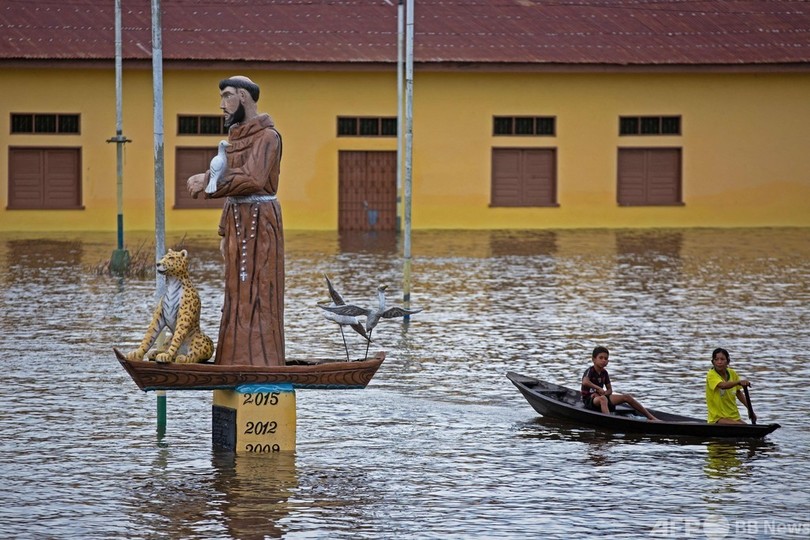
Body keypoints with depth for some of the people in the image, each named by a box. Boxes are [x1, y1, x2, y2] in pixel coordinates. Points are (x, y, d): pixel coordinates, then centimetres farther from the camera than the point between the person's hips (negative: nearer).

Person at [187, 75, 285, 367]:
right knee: (240, 296, 8)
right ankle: (241, 362, 10)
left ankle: (260, 363, -9)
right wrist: (225, 233, 18)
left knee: (254, 296, -10)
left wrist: (209, 181, -21)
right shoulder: (239, 136, 17)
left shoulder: (267, 136, -12)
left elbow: (252, 179, -25)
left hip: (258, 222, -9)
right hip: (238, 222, 9)